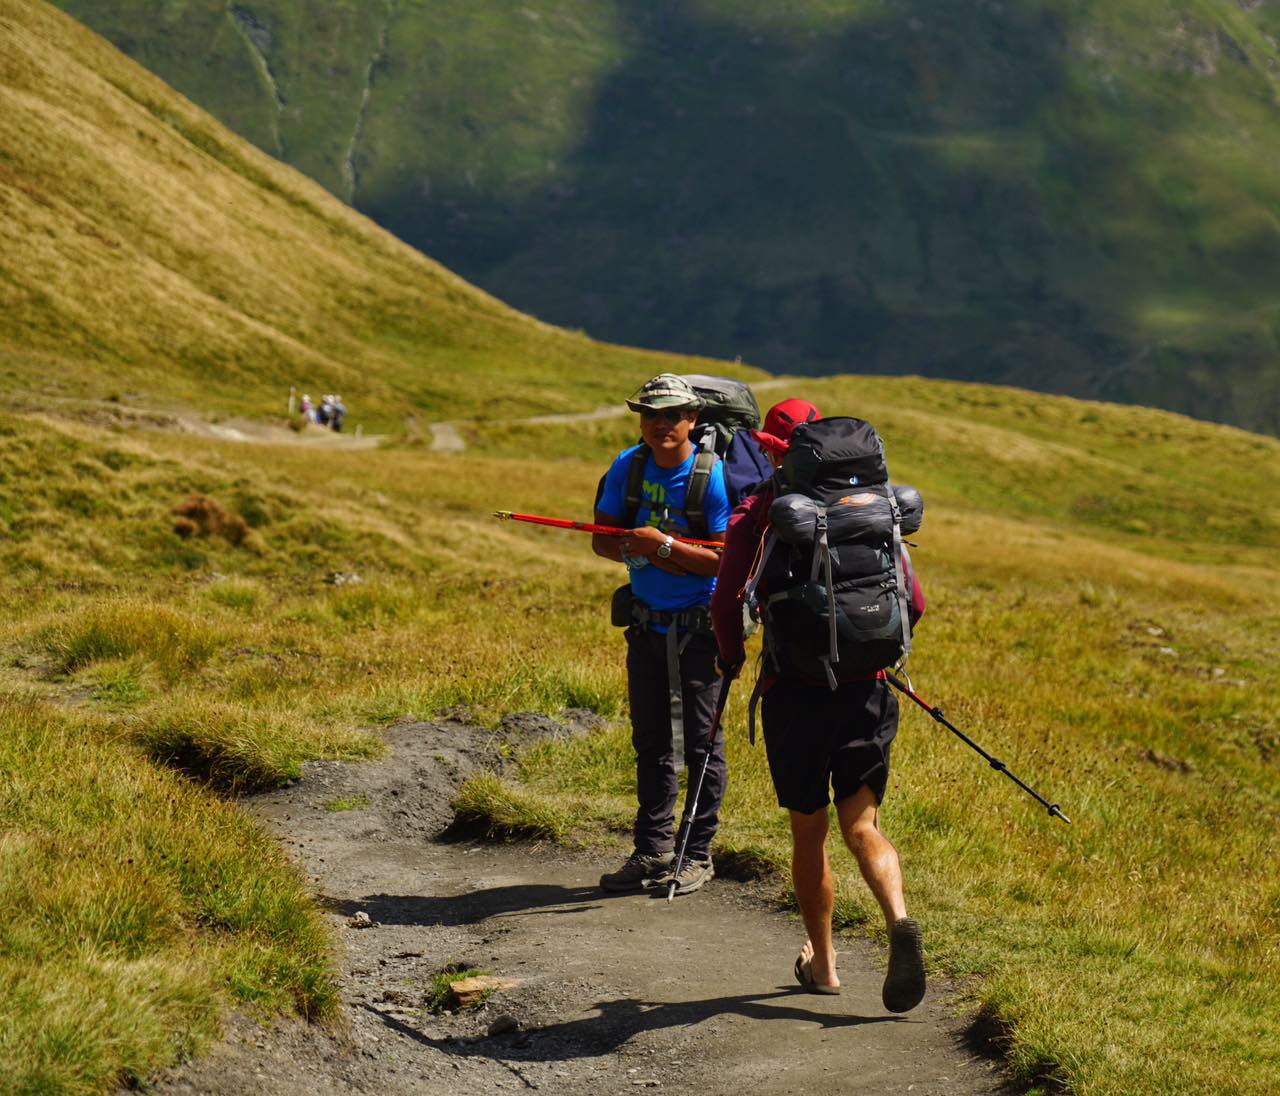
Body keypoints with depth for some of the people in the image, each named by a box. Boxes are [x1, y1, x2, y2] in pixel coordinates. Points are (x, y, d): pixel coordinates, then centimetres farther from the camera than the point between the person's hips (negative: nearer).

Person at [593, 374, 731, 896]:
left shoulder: (712, 475, -14)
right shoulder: (629, 466, 1)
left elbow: (726, 559, -19)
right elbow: (602, 540, 3)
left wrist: (664, 545, -24)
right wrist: (643, 550, -16)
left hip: (700, 624, -5)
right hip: (645, 621, 5)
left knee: (700, 741, 0)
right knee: (651, 740, 11)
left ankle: (698, 854, 10)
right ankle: (653, 852, 20)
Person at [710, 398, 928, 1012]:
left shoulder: (756, 514, -2)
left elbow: (725, 600, -9)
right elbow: (912, 601, 5)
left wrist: (730, 659, 11)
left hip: (793, 689, -2)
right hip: (864, 686, 2)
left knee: (808, 830, 13)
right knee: (862, 825, 4)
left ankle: (821, 963, 23)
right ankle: (898, 920, -24)